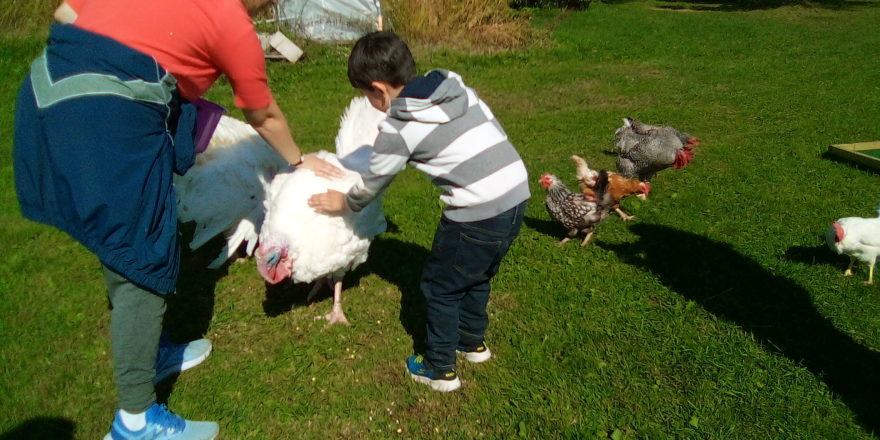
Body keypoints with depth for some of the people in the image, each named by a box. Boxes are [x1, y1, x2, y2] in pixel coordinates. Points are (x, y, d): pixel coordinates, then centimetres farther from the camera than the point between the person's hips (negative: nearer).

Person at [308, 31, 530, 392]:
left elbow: (371, 186, 5)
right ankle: (473, 342, 47)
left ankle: (439, 369, 28)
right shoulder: (454, 86, 10)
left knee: (440, 286, 14)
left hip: (478, 214, -7)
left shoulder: (398, 128, -7)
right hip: (518, 194, 8)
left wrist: (342, 203, 26)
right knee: (476, 277, 28)